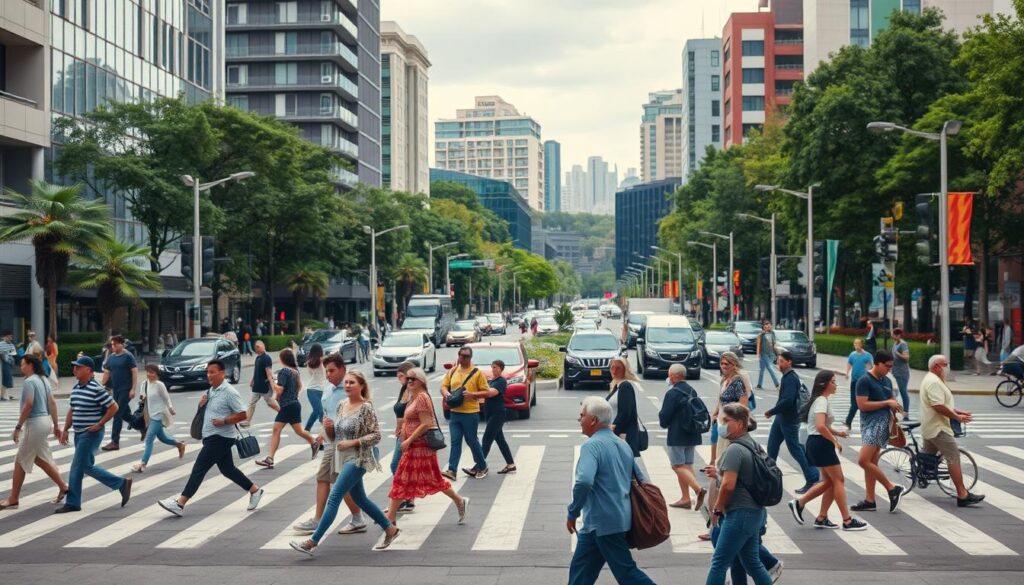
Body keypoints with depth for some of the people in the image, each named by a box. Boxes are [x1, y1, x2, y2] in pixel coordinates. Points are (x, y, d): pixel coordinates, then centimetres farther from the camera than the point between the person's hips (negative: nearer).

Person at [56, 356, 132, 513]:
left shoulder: (96, 389, -16)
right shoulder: (75, 389, 10)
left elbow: (113, 407, -16)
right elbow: (72, 411, 19)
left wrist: (99, 424, -16)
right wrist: (65, 430, 13)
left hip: (91, 434, -9)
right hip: (79, 434, 9)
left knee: (77, 467, -6)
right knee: (86, 466, 11)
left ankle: (73, 503, 4)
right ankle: (122, 483, 18)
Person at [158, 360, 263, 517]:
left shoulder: (229, 392, -15)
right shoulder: (211, 390, 12)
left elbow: (243, 414, -18)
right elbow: (207, 409, 26)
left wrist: (224, 421, -24)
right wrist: (202, 402, 4)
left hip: (220, 438, -10)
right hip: (212, 437, 10)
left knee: (199, 468, -10)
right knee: (228, 469, 15)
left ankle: (180, 503, -9)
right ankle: (255, 490, 26)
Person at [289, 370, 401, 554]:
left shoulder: (366, 408, -12)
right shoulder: (341, 405, 9)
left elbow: (376, 436, -14)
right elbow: (334, 435, 16)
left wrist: (352, 442, -21)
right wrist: (328, 428, -6)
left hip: (358, 459, -9)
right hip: (343, 459, 9)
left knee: (334, 497, -11)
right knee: (360, 499, 15)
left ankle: (312, 542, -10)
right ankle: (391, 530, 28)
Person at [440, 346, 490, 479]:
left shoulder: (477, 373, -4)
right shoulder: (452, 371, 11)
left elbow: (485, 392, -4)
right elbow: (444, 386, 15)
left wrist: (472, 394, -20)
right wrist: (446, 393, -8)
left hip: (470, 413, -4)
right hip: (455, 412, 4)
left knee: (472, 441, 6)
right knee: (455, 442, 1)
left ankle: (482, 466, 24)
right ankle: (452, 470, -2)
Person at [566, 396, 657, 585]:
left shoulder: (592, 445, -16)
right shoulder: (623, 445, 11)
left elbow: (584, 482, -31)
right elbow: (640, 480, 17)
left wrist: (573, 513, -19)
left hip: (603, 524, -9)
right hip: (620, 518, 9)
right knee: (580, 569, 16)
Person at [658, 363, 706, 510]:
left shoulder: (672, 393, -15)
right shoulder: (692, 391, 9)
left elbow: (664, 415, -17)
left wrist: (664, 423, 5)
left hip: (677, 436, -8)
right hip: (691, 435, 8)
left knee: (678, 465, -3)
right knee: (687, 465, 12)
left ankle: (698, 489, -20)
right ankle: (686, 498, 13)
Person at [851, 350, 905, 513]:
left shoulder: (887, 381, 12)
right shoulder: (864, 381, -6)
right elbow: (862, 405, -14)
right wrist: (886, 403, -14)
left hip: (883, 423, 1)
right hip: (870, 423, -1)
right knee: (870, 463, 5)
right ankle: (869, 501, 12)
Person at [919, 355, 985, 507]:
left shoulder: (932, 380, 17)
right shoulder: (934, 382, -19)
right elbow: (938, 406, -26)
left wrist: (958, 412, 13)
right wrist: (957, 417, -17)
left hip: (929, 427, 11)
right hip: (938, 428, -11)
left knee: (927, 455, 19)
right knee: (954, 457, -11)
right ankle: (962, 495, -13)